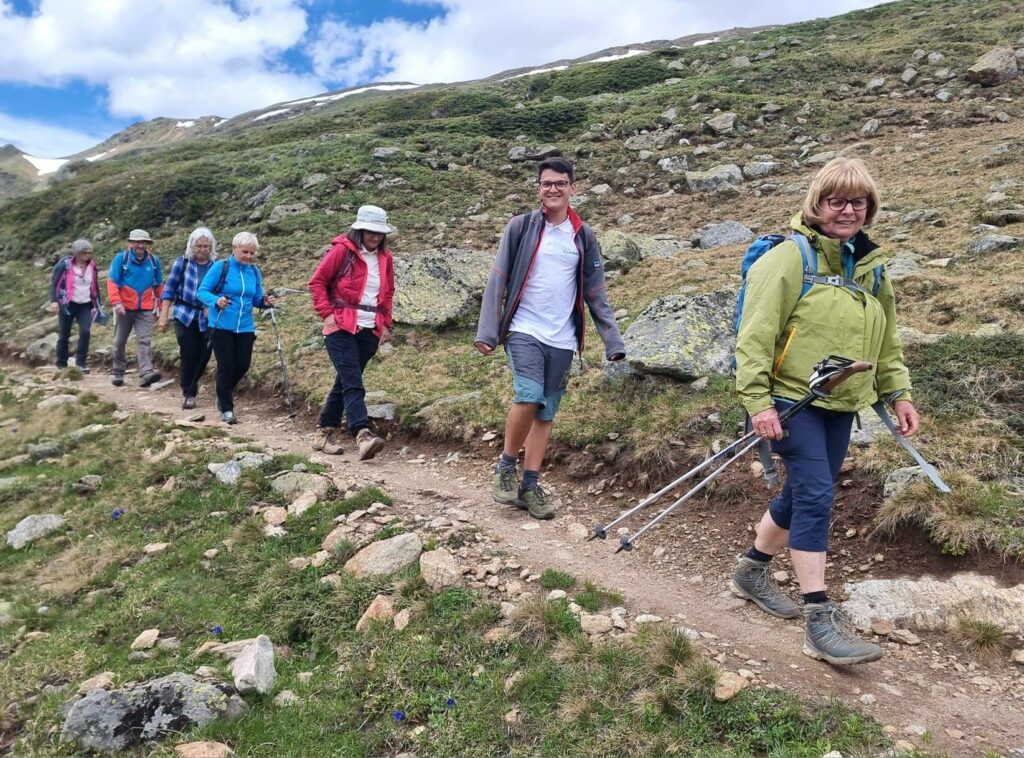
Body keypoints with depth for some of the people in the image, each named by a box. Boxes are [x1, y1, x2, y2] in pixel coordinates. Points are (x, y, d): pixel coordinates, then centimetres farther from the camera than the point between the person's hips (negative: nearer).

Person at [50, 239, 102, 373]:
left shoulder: (91, 266, 7)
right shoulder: (65, 264, -6)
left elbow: (95, 286, 17)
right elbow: (54, 282, -6)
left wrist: (97, 304, 16)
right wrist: (54, 300, -16)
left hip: (86, 305, 3)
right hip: (67, 305, -3)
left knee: (85, 332, -15)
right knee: (64, 335, 4)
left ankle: (81, 362, -4)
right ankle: (61, 364, 16)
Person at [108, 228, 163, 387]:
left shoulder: (154, 261, 4)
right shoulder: (121, 258, -4)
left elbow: (159, 286, 13)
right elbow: (112, 282, -7)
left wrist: (159, 307, 14)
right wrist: (117, 302, -20)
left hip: (145, 310, 0)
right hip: (124, 308, 0)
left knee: (144, 341, -12)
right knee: (120, 342, 10)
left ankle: (146, 374, -22)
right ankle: (118, 374, 22)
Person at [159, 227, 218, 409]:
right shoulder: (182, 263, -1)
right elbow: (169, 290, 0)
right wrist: (164, 316, -5)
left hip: (206, 319, 2)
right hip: (184, 316, -1)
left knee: (203, 355, 3)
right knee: (189, 354, -6)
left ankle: (192, 383, 32)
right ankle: (188, 393, 7)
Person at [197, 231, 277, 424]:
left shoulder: (254, 271, 6)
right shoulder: (221, 267, -9)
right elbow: (202, 291, -8)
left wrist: (265, 302, -12)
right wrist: (216, 301, -27)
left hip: (245, 328, 4)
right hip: (222, 327, -4)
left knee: (242, 365, 5)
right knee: (226, 366, -2)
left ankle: (223, 395, 34)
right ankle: (226, 409, 10)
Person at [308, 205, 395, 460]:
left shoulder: (385, 258, 11)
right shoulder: (342, 250, -4)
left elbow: (388, 293, 21)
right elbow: (317, 281, -1)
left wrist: (386, 324, 12)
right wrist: (327, 313, -10)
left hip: (370, 331, 5)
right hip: (342, 328, -5)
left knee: (345, 382, 11)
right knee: (353, 383, -14)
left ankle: (324, 432, 21)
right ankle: (363, 435, -22)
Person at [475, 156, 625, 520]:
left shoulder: (583, 235, 8)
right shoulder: (521, 226, 0)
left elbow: (596, 294, 9)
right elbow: (498, 280, -1)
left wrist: (613, 342, 1)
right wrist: (486, 332, -10)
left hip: (562, 340, 3)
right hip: (524, 331, -3)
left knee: (546, 413, 7)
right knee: (529, 398, -22)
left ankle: (530, 485, 18)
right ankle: (506, 465, 2)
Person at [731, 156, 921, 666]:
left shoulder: (871, 265, 12)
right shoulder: (791, 257, -10)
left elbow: (886, 341, 22)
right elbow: (756, 334, -15)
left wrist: (898, 393, 16)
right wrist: (757, 401, -20)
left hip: (841, 405, 7)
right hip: (792, 399, -7)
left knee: (804, 494, 13)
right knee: (816, 495, -13)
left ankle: (752, 571, 33)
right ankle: (821, 621, -6)